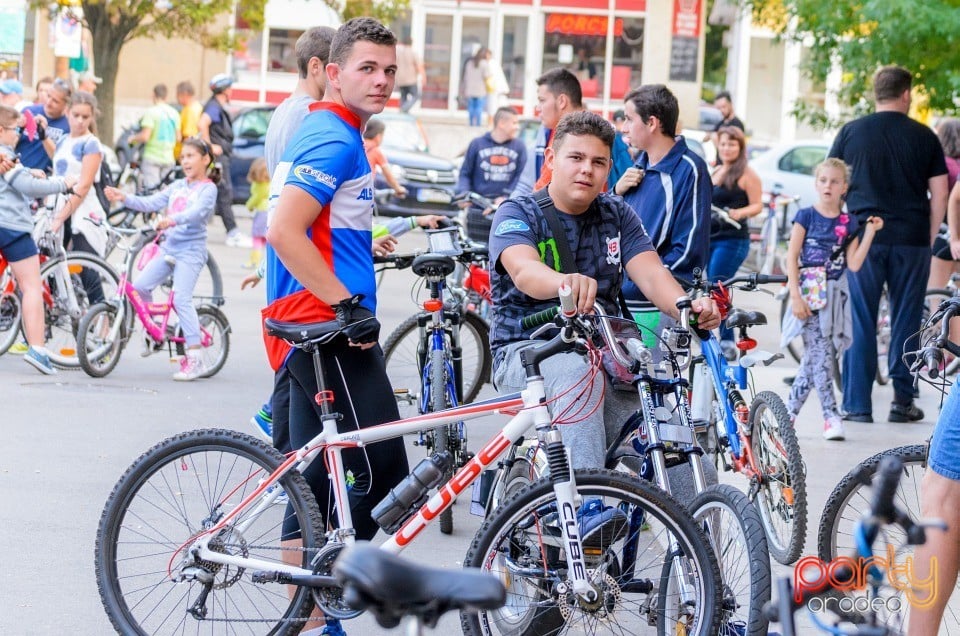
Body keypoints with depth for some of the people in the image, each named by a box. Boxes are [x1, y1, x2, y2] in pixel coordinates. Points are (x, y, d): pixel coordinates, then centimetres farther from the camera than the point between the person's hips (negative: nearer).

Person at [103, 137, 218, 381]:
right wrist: (124, 198, -4)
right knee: (140, 286, -5)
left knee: (182, 298, -18)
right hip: (168, 247, 7)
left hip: (190, 250, -7)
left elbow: (198, 212, -21)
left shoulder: (208, 189, -2)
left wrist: (173, 219, -38)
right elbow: (151, 203, 11)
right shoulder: (177, 186, 17)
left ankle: (194, 359, -17)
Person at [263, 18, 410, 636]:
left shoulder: (323, 133, 19)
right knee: (381, 475, -10)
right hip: (329, 328, -11)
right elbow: (285, 231, -24)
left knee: (319, 481, 12)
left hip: (314, 325, 11)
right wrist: (349, 305, -24)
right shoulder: (336, 139, -14)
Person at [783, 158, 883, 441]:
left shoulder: (849, 223, 9)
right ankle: (831, 416, -10)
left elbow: (854, 264, 1)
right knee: (821, 353, -11)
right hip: (809, 292, -4)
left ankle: (789, 412, 13)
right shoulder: (806, 216, -1)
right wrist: (795, 296, -12)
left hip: (834, 294, 4)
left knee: (813, 356, 4)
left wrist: (870, 233, -3)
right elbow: (792, 257, -4)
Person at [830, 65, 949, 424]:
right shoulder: (924, 137, 3)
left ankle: (857, 404, 2)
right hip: (911, 240, 0)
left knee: (861, 323, 3)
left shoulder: (851, 132, 3)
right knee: (906, 321, 7)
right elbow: (939, 196, 3)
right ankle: (903, 401, 9)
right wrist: (928, 239, 12)